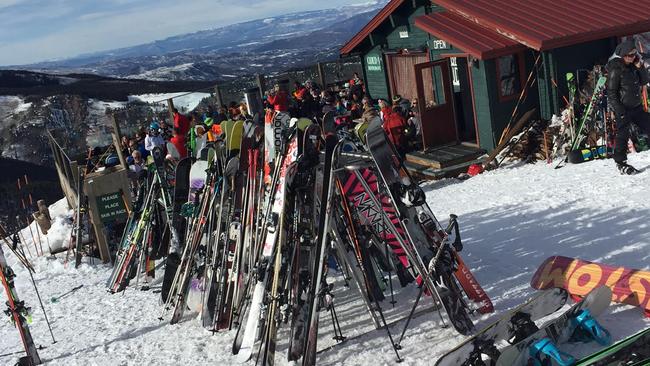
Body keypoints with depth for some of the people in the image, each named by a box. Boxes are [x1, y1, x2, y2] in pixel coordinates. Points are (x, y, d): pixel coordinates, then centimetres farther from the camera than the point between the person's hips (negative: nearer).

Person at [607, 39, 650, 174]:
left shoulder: (633, 66, 7)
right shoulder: (615, 70, -14)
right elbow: (611, 93, -15)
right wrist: (620, 111, -18)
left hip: (636, 107, 7)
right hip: (623, 108, -7)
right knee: (623, 135, -2)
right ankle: (621, 163, 10)